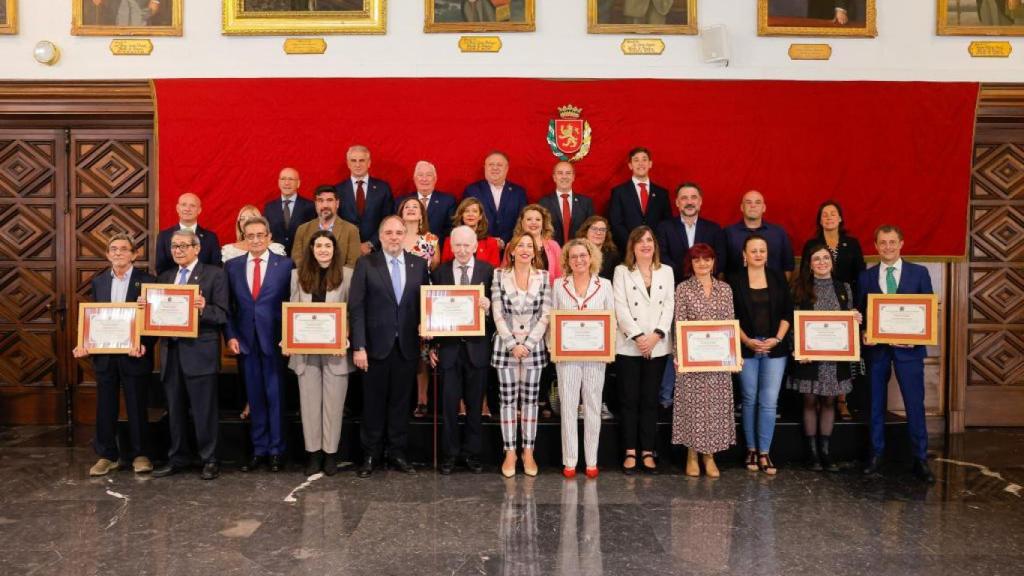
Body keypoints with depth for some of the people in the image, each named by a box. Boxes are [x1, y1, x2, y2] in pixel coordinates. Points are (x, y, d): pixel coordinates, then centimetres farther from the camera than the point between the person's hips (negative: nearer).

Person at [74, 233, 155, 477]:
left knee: (137, 407, 5)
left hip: (134, 355, -4)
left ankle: (139, 454, 18)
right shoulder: (98, 282, 10)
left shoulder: (147, 281, -4)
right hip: (104, 356, 4)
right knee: (105, 408, 9)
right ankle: (107, 455, 21)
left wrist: (144, 345, -21)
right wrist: (84, 344, -5)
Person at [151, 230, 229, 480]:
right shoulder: (164, 277, 17)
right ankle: (177, 458, 24)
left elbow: (222, 314, -9)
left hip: (200, 352, -6)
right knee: (175, 410, 13)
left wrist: (203, 309, -28)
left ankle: (209, 460, 10)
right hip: (171, 351, 6)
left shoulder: (214, 274, -1)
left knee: (204, 410, 0)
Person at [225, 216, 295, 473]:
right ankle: (258, 450, 19)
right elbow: (227, 306, 8)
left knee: (276, 396, 4)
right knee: (254, 398, 10)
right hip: (245, 341, 3)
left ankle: (276, 451, 13)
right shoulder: (232, 266, 8)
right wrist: (230, 336, -2)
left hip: (275, 340, -3)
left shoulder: (285, 265, -1)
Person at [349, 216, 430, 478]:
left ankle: (398, 453, 20)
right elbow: (356, 307, -6)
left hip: (407, 346, 2)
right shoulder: (366, 264, -2)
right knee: (374, 402, 7)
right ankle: (370, 455, 19)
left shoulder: (419, 264, 5)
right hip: (377, 345, -2)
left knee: (401, 402, 10)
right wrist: (358, 346, -11)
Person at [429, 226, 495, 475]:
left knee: (475, 404, 8)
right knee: (449, 403, 5)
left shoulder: (488, 271, 2)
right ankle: (450, 453, 17)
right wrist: (432, 345, 1)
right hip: (448, 346, 0)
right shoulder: (439, 272, 5)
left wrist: (489, 306, -21)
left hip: (476, 346, 0)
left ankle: (472, 453, 20)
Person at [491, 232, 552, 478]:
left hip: (534, 346, 1)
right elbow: (497, 314, -3)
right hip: (505, 346, -1)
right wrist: (513, 345, -10)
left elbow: (545, 315, -1)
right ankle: (509, 453, 11)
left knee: (530, 400, 6)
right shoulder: (499, 276, 1)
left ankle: (528, 452, 14)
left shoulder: (543, 277, 2)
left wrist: (528, 344, -9)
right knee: (508, 400, 3)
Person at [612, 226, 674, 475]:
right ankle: (630, 452, 7)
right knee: (629, 400, 1)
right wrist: (638, 336, -14)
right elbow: (621, 308, -5)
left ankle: (647, 452, 10)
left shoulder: (666, 271, 13)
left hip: (657, 347, 2)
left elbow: (669, 306, 4)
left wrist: (656, 335, -10)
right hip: (628, 346, -2)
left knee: (650, 400, 5)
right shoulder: (622, 271, 5)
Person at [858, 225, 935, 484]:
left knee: (915, 403, -1)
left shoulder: (919, 273, 3)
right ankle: (876, 455, 19)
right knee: (876, 403, 9)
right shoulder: (866, 276, 7)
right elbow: (859, 313, 9)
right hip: (876, 347, 2)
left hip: (908, 347, -2)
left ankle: (920, 459, 9)